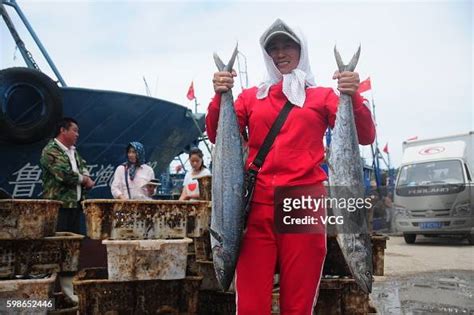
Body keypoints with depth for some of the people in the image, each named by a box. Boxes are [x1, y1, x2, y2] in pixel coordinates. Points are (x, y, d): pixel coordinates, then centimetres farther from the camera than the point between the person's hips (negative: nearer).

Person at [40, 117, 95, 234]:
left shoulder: (73, 151, 19)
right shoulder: (51, 150, -10)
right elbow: (65, 174, -20)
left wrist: (86, 179, -2)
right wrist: (84, 179, -4)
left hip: (76, 204, 8)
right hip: (58, 206, -8)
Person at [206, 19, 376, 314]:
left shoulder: (322, 96, 12)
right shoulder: (251, 96, 16)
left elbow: (365, 137, 2)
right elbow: (217, 136, 5)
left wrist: (353, 96, -14)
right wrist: (220, 96, -9)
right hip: (258, 206, 1)